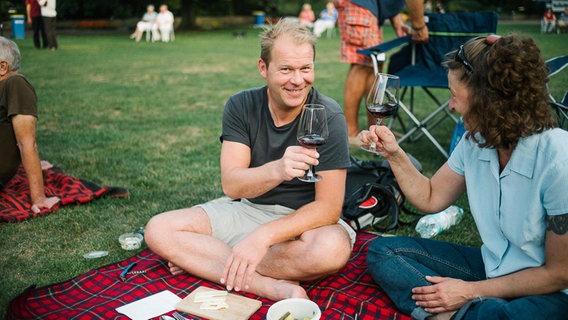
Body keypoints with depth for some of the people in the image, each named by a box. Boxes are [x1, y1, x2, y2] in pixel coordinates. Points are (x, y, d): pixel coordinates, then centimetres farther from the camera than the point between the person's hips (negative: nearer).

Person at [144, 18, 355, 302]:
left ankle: (201, 260, -19)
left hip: (306, 218, -3)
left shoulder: (328, 117, -17)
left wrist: (263, 236, -33)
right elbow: (231, 185, -19)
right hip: (247, 209, 3)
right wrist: (276, 170, -41)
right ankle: (273, 286, -24)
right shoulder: (241, 106, -8)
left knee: (333, 249, -37)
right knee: (158, 230, -14)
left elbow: (328, 207, -21)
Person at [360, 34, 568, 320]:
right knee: (381, 251, -4)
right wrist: (394, 154, -5)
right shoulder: (476, 141, -4)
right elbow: (431, 198, 10)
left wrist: (470, 291, -15)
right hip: (490, 268, 7)